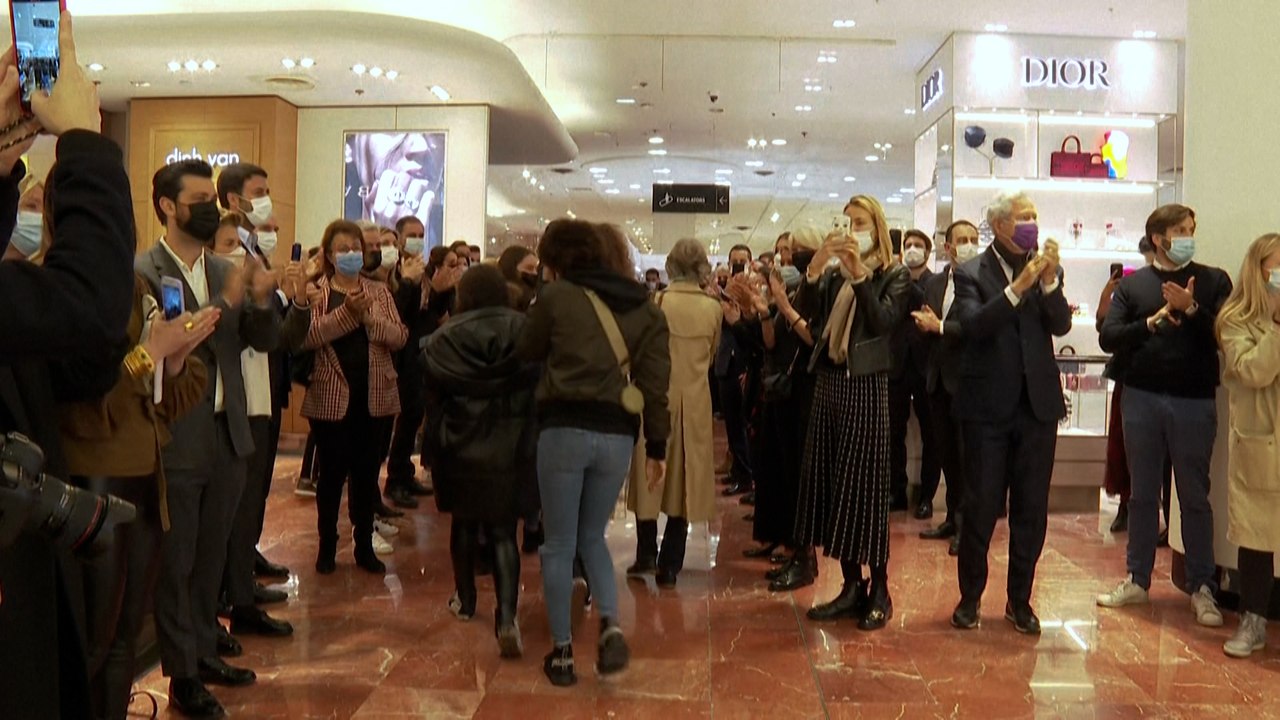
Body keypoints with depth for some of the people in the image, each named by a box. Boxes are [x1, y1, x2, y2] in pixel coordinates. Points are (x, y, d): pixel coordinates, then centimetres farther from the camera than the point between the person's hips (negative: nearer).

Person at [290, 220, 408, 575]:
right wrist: (347, 311, -23)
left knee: (367, 472, 9)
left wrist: (369, 316, -18)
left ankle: (364, 545, 21)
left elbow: (399, 337, -2)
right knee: (332, 472, 4)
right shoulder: (314, 291, 1)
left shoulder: (379, 291, 9)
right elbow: (307, 337, -15)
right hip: (331, 396, -2)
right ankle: (327, 545, 20)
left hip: (375, 395, 3)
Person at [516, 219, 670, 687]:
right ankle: (611, 626, 1)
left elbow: (527, 352, 15)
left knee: (559, 544, 9)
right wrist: (657, 445, 9)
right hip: (618, 434, 4)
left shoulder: (556, 296, 0)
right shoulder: (645, 308, 10)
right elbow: (655, 382, 5)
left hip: (565, 427, -3)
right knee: (592, 536, 21)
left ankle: (562, 653, 14)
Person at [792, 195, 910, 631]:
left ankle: (879, 590, 8)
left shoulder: (894, 275, 1)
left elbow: (882, 321, -15)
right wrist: (816, 264, -16)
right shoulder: (833, 274, 13)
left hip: (866, 387, -5)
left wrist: (858, 272, -20)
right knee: (830, 485, 6)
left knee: (865, 486, -3)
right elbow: (806, 310, -3)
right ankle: (852, 586, 15)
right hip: (828, 384, 5)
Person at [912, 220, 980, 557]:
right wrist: (924, 324, -7)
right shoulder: (933, 283, 14)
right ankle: (953, 518, 26)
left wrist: (939, 326, -17)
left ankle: (965, 525, 8)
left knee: (965, 455, -1)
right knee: (947, 453, 14)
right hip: (939, 378, 7)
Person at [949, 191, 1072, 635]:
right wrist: (1018, 287, -25)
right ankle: (971, 596, 18)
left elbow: (1062, 326, -5)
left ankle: (1020, 599, 21)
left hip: (1038, 404, 3)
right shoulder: (971, 274, -2)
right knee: (981, 507, 4)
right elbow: (974, 325, -18)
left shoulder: (1047, 271, 8)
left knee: (1032, 510, 8)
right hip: (988, 406, -3)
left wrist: (1049, 282, -19)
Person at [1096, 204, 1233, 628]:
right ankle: (1137, 581, 21)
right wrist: (1152, 322, -13)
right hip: (1142, 398, 2)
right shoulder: (1132, 284, 8)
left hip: (1194, 401, -1)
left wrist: (1191, 310, -18)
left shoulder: (1213, 281, 5)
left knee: (1195, 497, 4)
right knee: (1142, 494, 11)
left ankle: (1202, 588, 13)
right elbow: (1108, 337, -2)